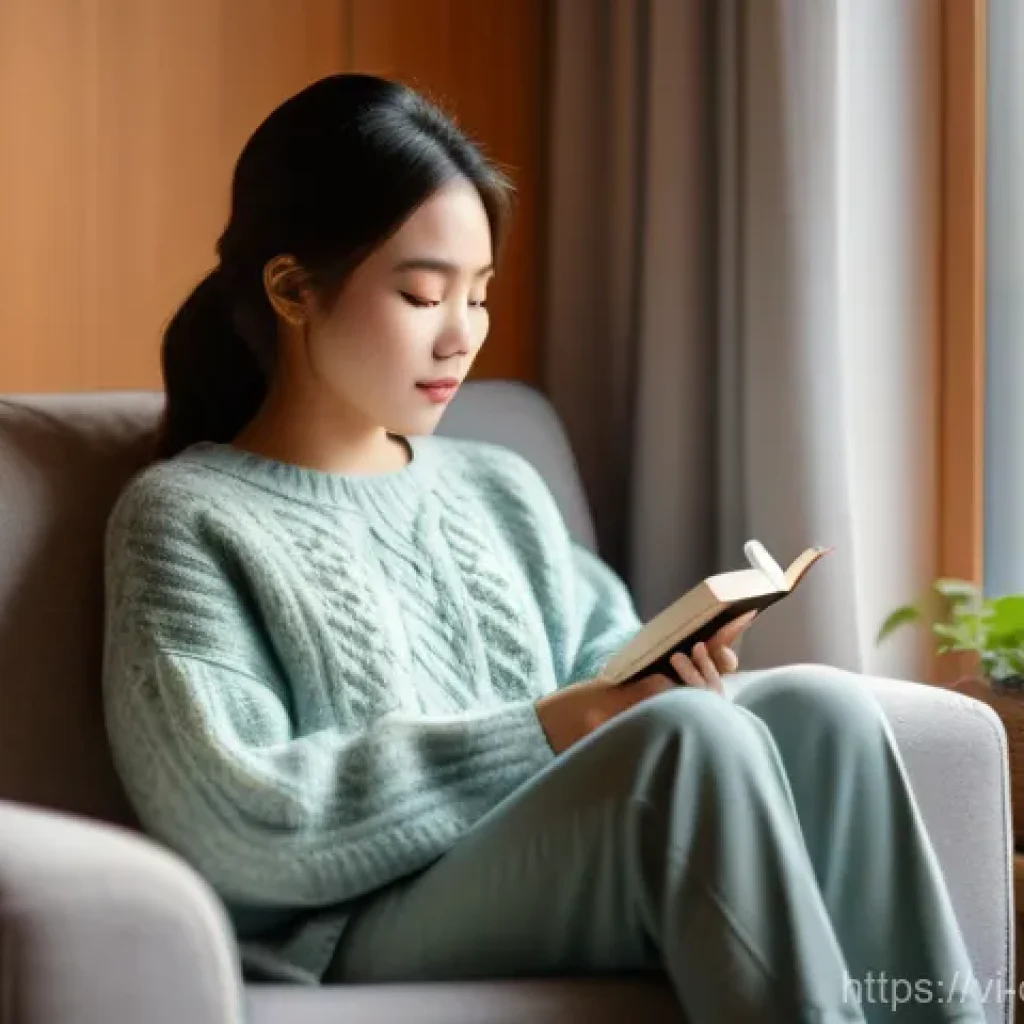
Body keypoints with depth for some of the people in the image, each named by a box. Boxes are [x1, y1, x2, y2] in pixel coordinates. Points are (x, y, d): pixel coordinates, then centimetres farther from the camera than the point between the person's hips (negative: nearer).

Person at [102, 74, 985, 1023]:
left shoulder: (502, 490, 21)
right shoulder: (183, 520, 1)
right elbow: (237, 833, -11)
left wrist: (664, 672, -9)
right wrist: (541, 734, -16)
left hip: (579, 891, 6)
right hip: (360, 944, -6)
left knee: (819, 707, -21)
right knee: (693, 736, -30)